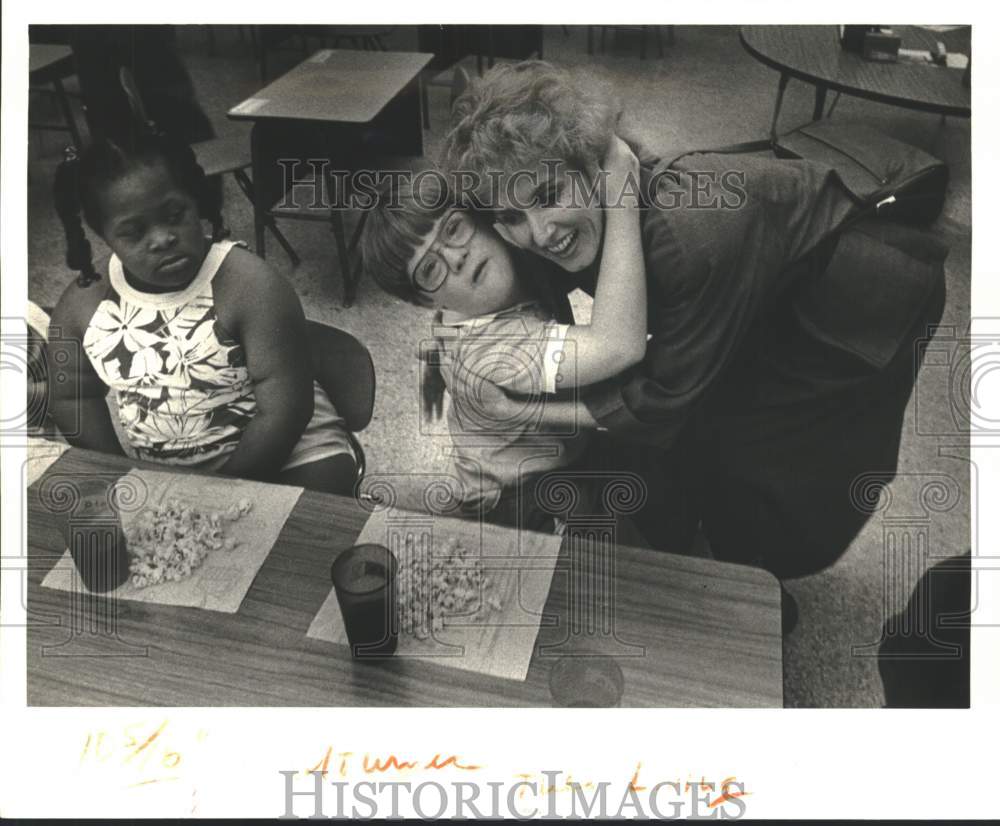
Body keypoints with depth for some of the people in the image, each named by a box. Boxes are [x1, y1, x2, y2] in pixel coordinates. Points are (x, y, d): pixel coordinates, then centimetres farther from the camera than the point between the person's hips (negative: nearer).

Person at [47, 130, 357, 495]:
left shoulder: (250, 285, -21)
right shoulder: (81, 306, -6)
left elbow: (283, 411, -21)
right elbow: (71, 395, 11)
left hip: (280, 458, -4)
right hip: (153, 476, 4)